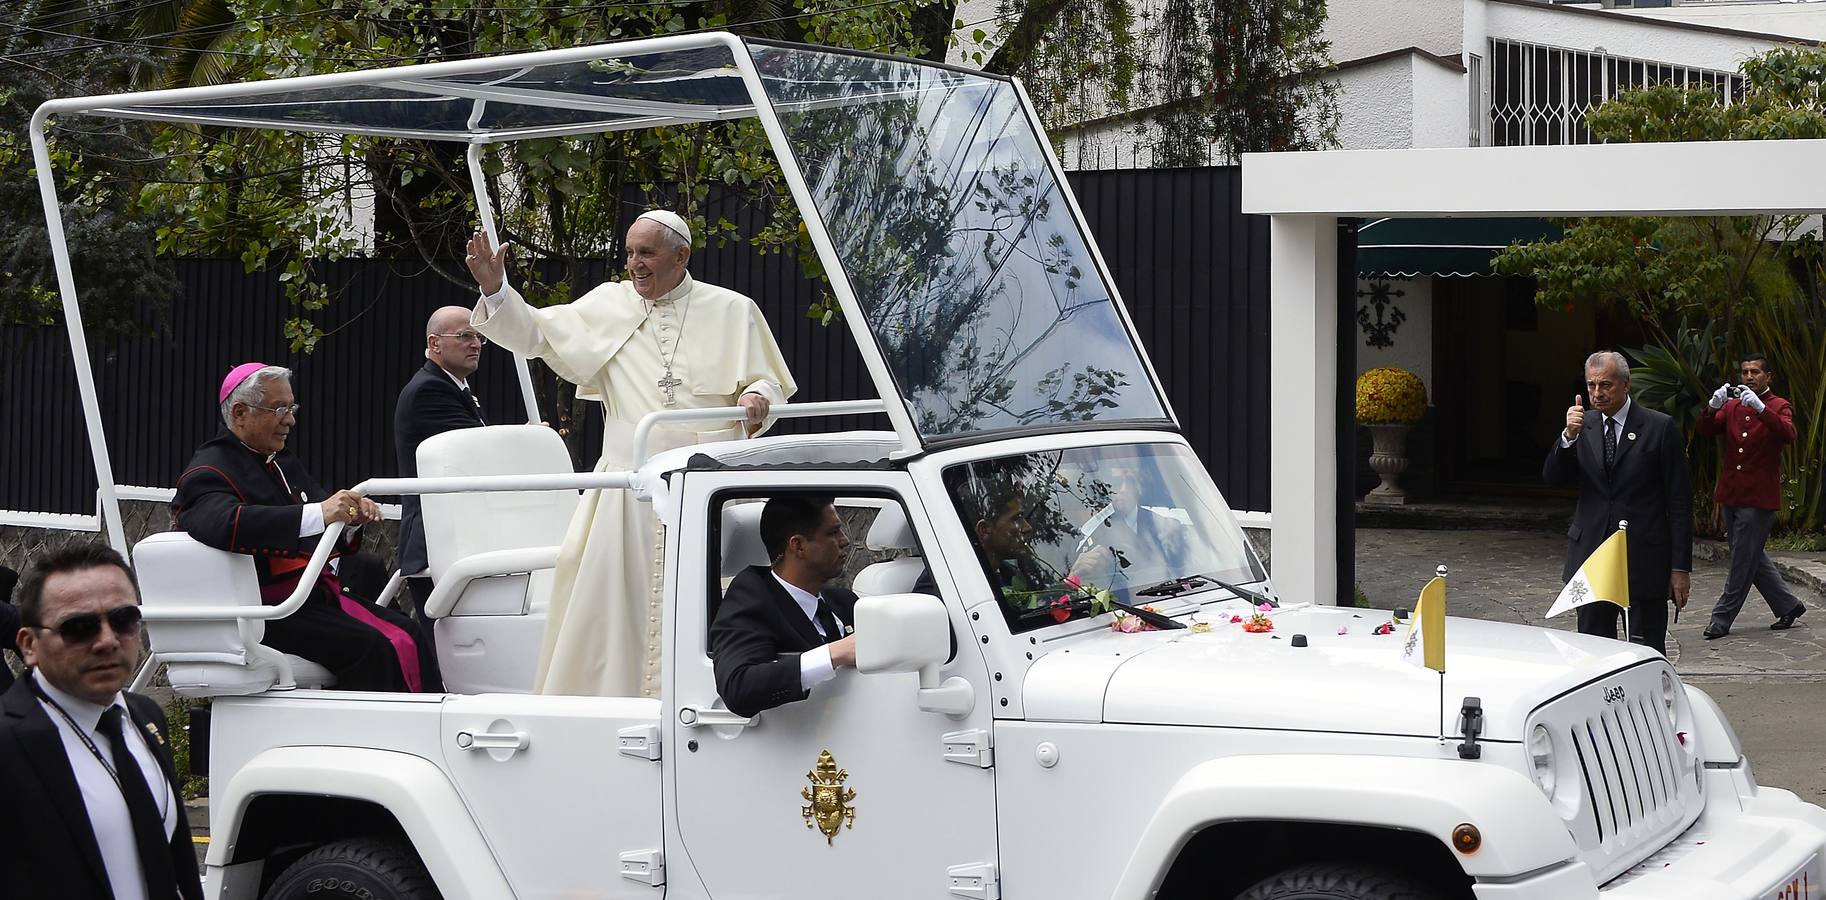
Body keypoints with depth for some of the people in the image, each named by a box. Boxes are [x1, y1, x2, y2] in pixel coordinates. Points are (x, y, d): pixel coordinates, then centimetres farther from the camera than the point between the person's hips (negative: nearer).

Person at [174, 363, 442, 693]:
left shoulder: (284, 462, 24)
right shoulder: (207, 473, -7)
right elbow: (224, 523, -30)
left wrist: (352, 515, 1)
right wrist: (318, 514, -36)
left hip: (320, 595, 9)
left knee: (408, 637, -11)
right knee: (369, 648, -27)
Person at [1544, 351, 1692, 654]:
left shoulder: (1660, 428, -5)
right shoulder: (1582, 425, 8)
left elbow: (1679, 501, -4)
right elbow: (1553, 478, 0)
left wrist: (1680, 568, -8)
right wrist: (1569, 435, -17)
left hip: (1644, 560, -4)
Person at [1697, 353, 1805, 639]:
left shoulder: (1779, 407, -2)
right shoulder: (1732, 406, 13)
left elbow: (1788, 435, -22)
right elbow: (1706, 430, 0)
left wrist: (1760, 408, -34)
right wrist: (1713, 406, -19)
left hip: (1759, 497, -6)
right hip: (1731, 494, 6)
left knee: (1743, 560, -3)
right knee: (1752, 557, 13)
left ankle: (1721, 620, 1)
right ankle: (1788, 605, 26)